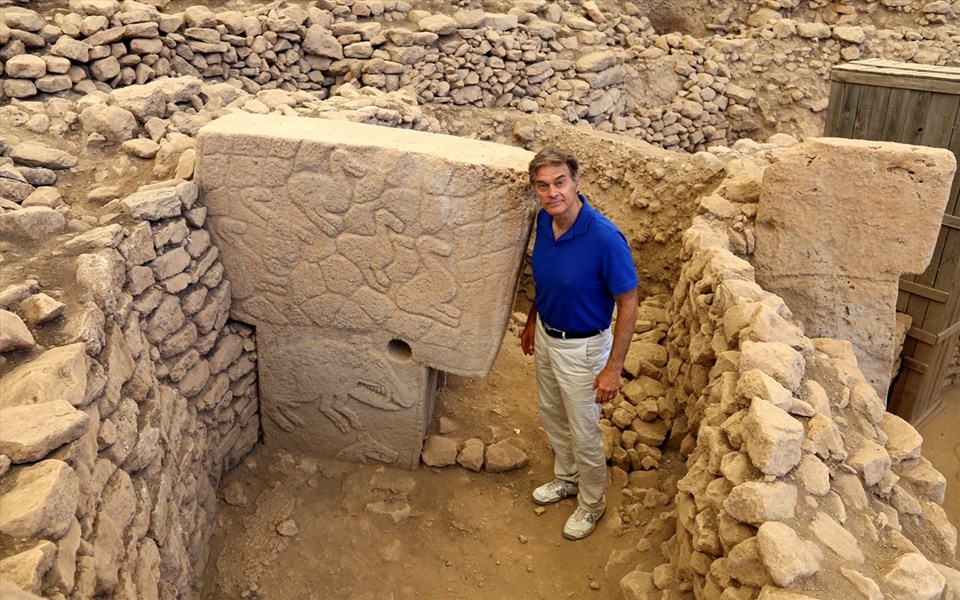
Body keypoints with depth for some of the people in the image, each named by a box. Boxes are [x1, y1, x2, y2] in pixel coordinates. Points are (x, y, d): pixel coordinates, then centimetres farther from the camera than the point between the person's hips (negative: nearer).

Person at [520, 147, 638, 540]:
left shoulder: (605, 238, -31)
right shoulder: (544, 220, -9)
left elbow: (628, 304, -21)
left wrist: (613, 368, -19)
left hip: (581, 348, -7)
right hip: (545, 336, 7)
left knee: (584, 433, 12)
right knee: (551, 416, 26)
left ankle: (591, 504, 38)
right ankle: (566, 478, 52)